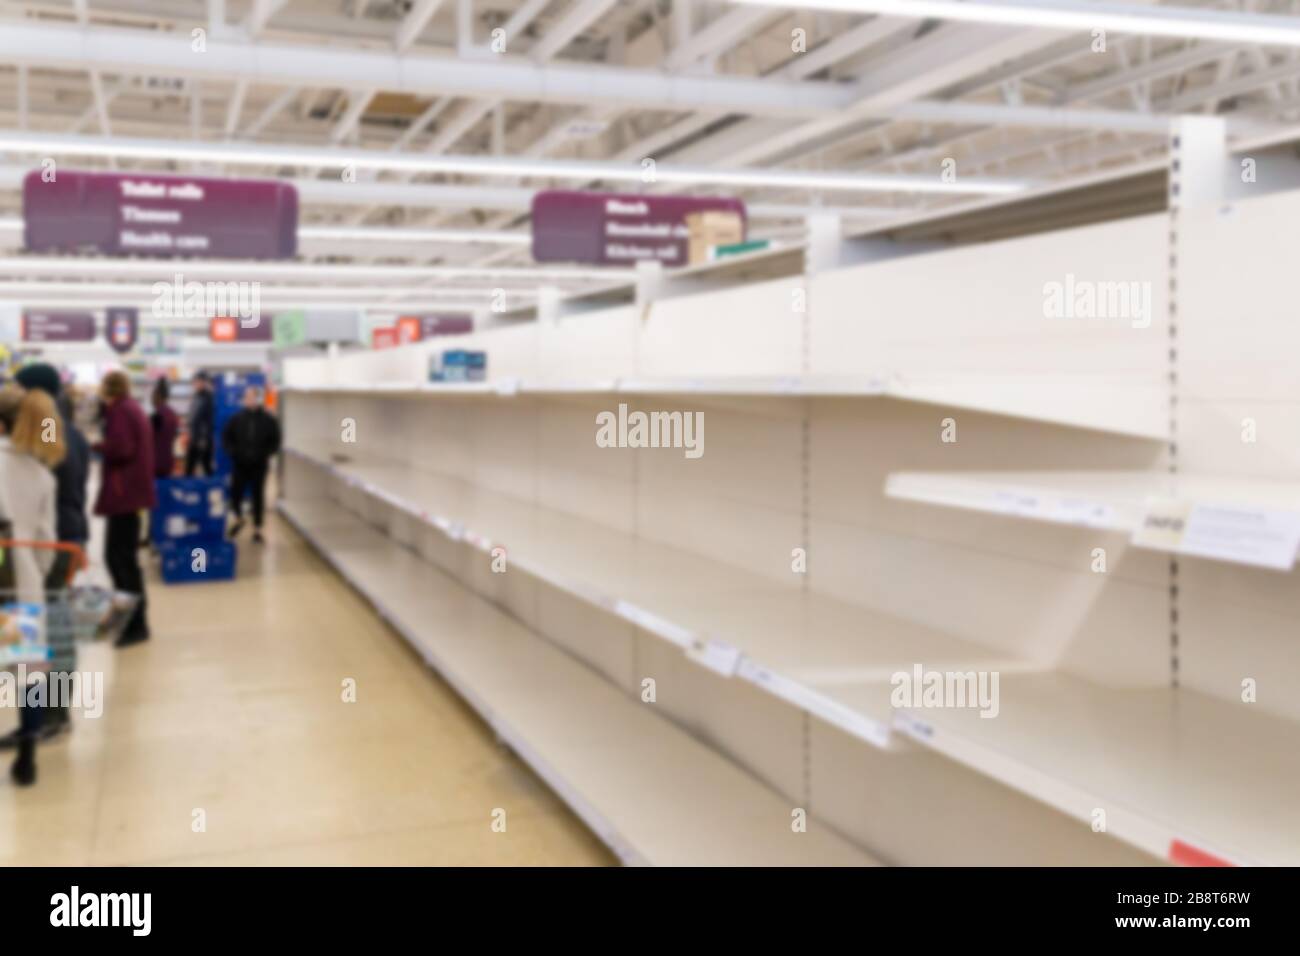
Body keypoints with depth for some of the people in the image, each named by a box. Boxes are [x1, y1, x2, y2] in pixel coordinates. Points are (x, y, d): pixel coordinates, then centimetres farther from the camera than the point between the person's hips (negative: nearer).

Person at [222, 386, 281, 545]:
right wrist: (232, 452, -8)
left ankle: (257, 529, 15)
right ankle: (239, 519, 29)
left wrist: (266, 454, -12)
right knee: (235, 494, 1)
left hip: (259, 465, -1)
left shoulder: (269, 420, -2)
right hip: (239, 464, 1)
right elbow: (226, 437, 7)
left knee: (258, 497, 5)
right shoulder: (237, 418, 1)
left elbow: (275, 441, 2)